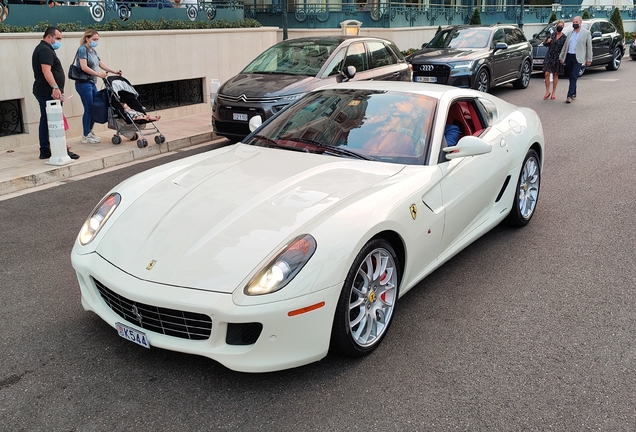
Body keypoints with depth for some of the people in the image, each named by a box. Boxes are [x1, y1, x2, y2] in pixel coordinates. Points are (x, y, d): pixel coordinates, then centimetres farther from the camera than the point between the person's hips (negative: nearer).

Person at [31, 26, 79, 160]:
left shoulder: (43, 49, 22)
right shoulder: (45, 50, -11)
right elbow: (46, 70, -24)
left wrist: (55, 88, 26)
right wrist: (55, 87, -34)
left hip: (44, 92, 11)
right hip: (48, 92, -11)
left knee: (45, 121, 10)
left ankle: (45, 151, 14)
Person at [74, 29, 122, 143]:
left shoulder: (93, 51, 15)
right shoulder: (83, 49, -10)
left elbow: (101, 64, 17)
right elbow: (84, 67, -19)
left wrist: (115, 72, 10)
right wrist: (99, 74, -19)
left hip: (92, 84, 9)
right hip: (84, 84, -9)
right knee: (89, 109, -5)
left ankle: (89, 132, 26)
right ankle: (86, 136, 5)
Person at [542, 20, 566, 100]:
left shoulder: (564, 37, 0)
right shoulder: (552, 34, 6)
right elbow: (544, 44, 13)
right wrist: (547, 41, -9)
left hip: (557, 58, -1)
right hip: (549, 56, 1)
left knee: (555, 75, 5)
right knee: (546, 74, -8)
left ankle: (554, 92, 14)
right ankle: (547, 91, 4)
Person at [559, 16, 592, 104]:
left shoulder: (586, 33, 3)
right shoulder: (570, 33, 16)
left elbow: (589, 47, 2)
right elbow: (565, 46, 19)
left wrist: (589, 59, -1)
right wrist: (561, 57, 13)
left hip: (578, 58, -5)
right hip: (569, 57, 5)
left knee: (574, 77, -13)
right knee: (570, 77, 10)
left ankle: (569, 96, -17)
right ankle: (574, 94, 23)